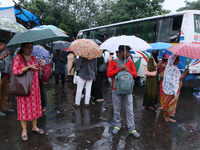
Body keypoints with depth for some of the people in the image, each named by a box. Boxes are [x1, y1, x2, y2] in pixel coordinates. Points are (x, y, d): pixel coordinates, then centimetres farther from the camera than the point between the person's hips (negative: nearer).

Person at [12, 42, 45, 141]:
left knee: (35, 105, 10)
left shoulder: (34, 58, 13)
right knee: (24, 107, 0)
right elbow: (15, 71, -14)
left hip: (34, 86, 5)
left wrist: (41, 66, -3)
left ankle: (34, 126, 24)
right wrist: (28, 67, -20)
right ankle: (24, 130, 13)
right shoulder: (18, 58, -4)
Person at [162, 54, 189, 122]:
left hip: (168, 88, 9)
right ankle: (167, 117, 20)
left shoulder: (168, 66, 2)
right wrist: (185, 73, -24)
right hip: (172, 89, -9)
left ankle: (167, 114, 39)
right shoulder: (174, 69, -27)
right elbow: (177, 80, -25)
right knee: (171, 103, 6)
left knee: (168, 102, 22)